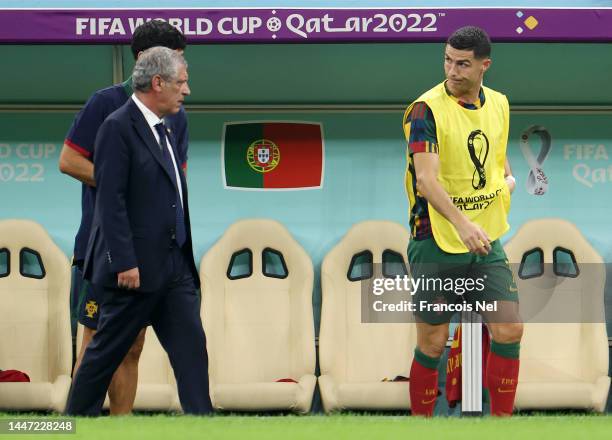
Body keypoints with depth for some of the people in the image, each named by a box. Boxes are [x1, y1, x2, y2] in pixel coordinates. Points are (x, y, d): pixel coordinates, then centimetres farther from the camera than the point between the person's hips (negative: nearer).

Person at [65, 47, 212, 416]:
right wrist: (124, 263, -21)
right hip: (137, 268, -8)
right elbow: (111, 201, -17)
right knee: (108, 349, 3)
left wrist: (185, 257, 16)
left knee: (192, 347, 1)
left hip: (175, 266, 8)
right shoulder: (119, 128, -12)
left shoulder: (163, 131, 15)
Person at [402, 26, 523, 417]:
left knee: (509, 330, -5)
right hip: (436, 243, -5)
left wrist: (508, 179, 5)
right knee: (433, 343, 0)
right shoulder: (427, 109, -14)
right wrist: (461, 222, -40)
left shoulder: (498, 104, 7)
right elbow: (426, 179, -26)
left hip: (487, 241, 5)